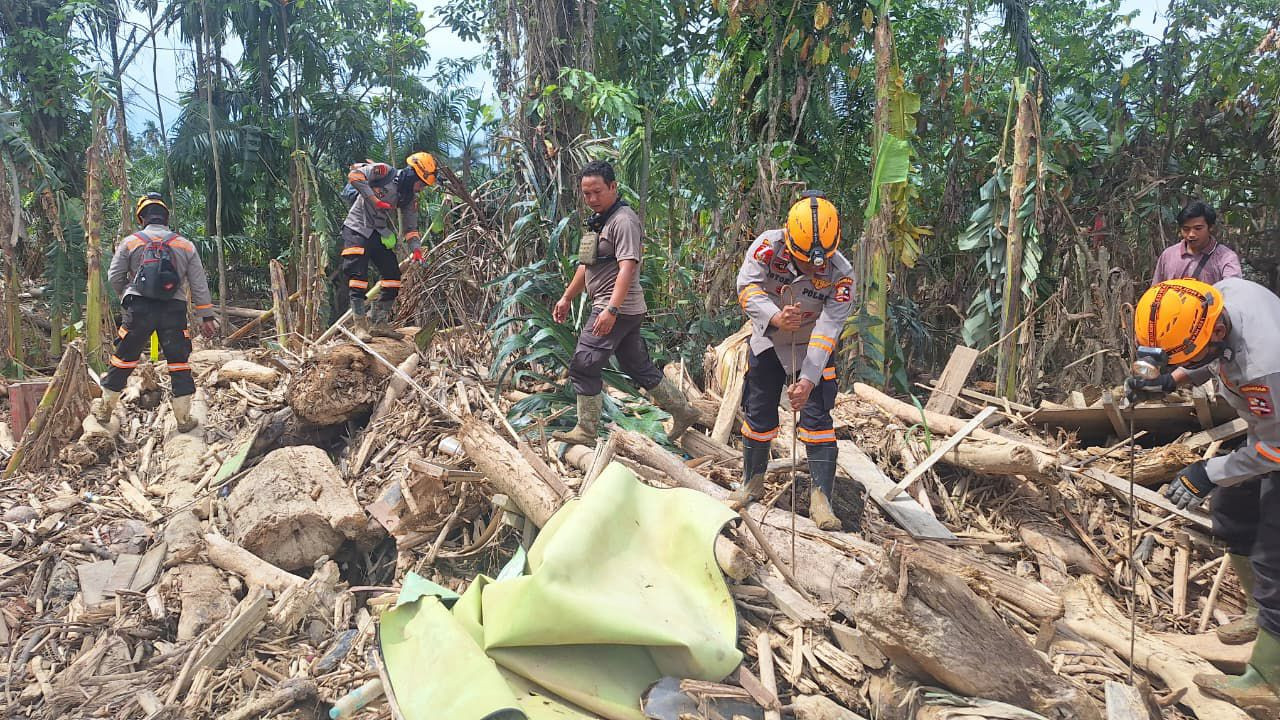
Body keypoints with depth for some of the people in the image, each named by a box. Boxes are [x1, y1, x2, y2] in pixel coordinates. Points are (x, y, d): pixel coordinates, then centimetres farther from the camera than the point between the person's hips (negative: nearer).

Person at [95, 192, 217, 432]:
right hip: (174, 309, 0)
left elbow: (114, 277, 5)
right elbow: (200, 284, 6)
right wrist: (207, 317, 9)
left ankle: (105, 409, 26)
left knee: (123, 359, 13)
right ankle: (183, 418, 7)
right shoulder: (185, 245, 8)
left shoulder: (130, 242, 4)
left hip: (139, 307, 0)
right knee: (179, 363, 5)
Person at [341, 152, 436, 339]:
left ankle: (380, 323, 9)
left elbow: (410, 227, 7)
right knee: (358, 275, -12)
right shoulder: (384, 172, -13)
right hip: (357, 229, -7)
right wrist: (375, 200, -23)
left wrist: (416, 248, -10)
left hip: (379, 234, 7)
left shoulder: (410, 198, 5)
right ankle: (360, 325, -8)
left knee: (393, 275, 1)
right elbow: (354, 175, -22)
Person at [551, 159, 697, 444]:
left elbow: (627, 267, -24)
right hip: (627, 310, 10)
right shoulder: (598, 220, 18)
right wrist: (567, 297, 25)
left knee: (583, 365, -9)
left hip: (618, 309, -10)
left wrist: (611, 309, -31)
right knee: (639, 367, 16)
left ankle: (586, 431, -1)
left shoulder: (623, 220, -14)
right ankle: (682, 412, 25)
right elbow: (587, 265, 26)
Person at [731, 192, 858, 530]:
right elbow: (747, 286, -30)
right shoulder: (768, 245, -24)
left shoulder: (841, 274, -26)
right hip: (767, 343, 2)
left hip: (813, 350, -1)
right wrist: (775, 317, -49)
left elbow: (827, 331, -29)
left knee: (817, 418, -9)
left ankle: (821, 497, -3)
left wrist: (808, 380, -36)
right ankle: (752, 481, 29)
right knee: (758, 415, 8)